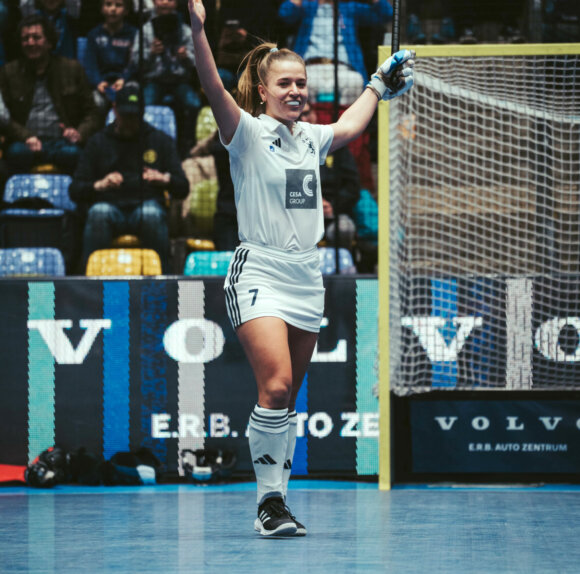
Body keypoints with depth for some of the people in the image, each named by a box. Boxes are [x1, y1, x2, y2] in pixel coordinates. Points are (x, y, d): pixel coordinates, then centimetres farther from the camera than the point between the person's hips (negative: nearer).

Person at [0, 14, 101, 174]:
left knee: (71, 153, -36)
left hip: (62, 141, 0)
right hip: (27, 143, 0)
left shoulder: (72, 69, 16)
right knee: (18, 153, -37)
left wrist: (80, 133, -7)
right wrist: (26, 137, -11)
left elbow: (92, 114, 15)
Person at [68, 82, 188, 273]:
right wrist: (98, 185, -13)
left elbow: (182, 189, 12)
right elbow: (74, 191, 10)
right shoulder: (98, 142, 18)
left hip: (147, 205, 0)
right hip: (110, 205, 0)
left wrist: (165, 179, -12)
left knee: (152, 213, -36)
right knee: (99, 211, -35)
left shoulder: (161, 141, 18)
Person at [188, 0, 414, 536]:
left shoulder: (311, 138, 13)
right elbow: (215, 89, -21)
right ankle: (269, 502, -14)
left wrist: (379, 84, 42)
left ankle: (278, 502, 11)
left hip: (306, 278, 6)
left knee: (288, 400, 6)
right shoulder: (248, 133, -4)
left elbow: (351, 126, 34)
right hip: (259, 274, -6)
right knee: (276, 386, -20)